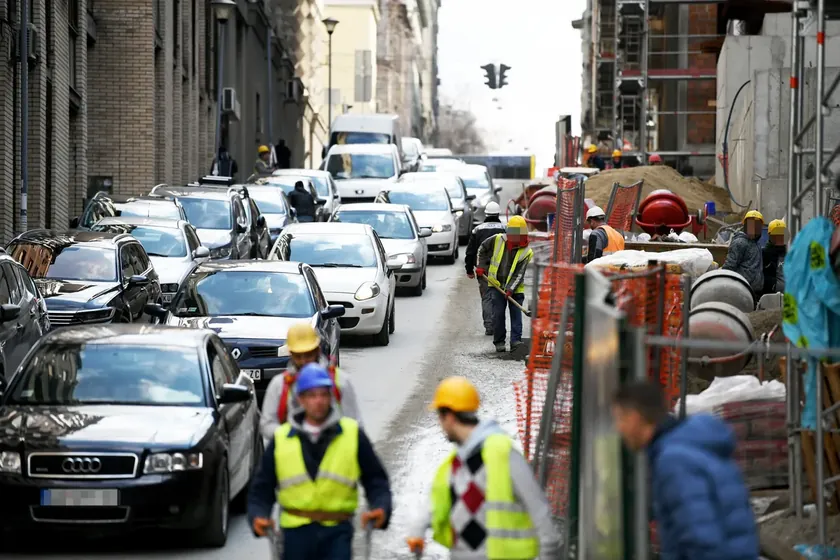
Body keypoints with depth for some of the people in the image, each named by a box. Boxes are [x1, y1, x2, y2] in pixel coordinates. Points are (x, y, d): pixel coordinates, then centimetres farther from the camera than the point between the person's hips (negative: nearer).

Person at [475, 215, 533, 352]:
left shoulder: (526, 252, -12)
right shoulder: (497, 240, -7)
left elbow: (519, 274, -14)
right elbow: (482, 249, 12)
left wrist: (510, 289, -23)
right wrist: (481, 266, 4)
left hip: (515, 288, -1)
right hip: (496, 285, 1)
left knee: (516, 314, -5)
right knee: (498, 314, 1)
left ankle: (516, 341, -5)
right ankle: (499, 342, 8)